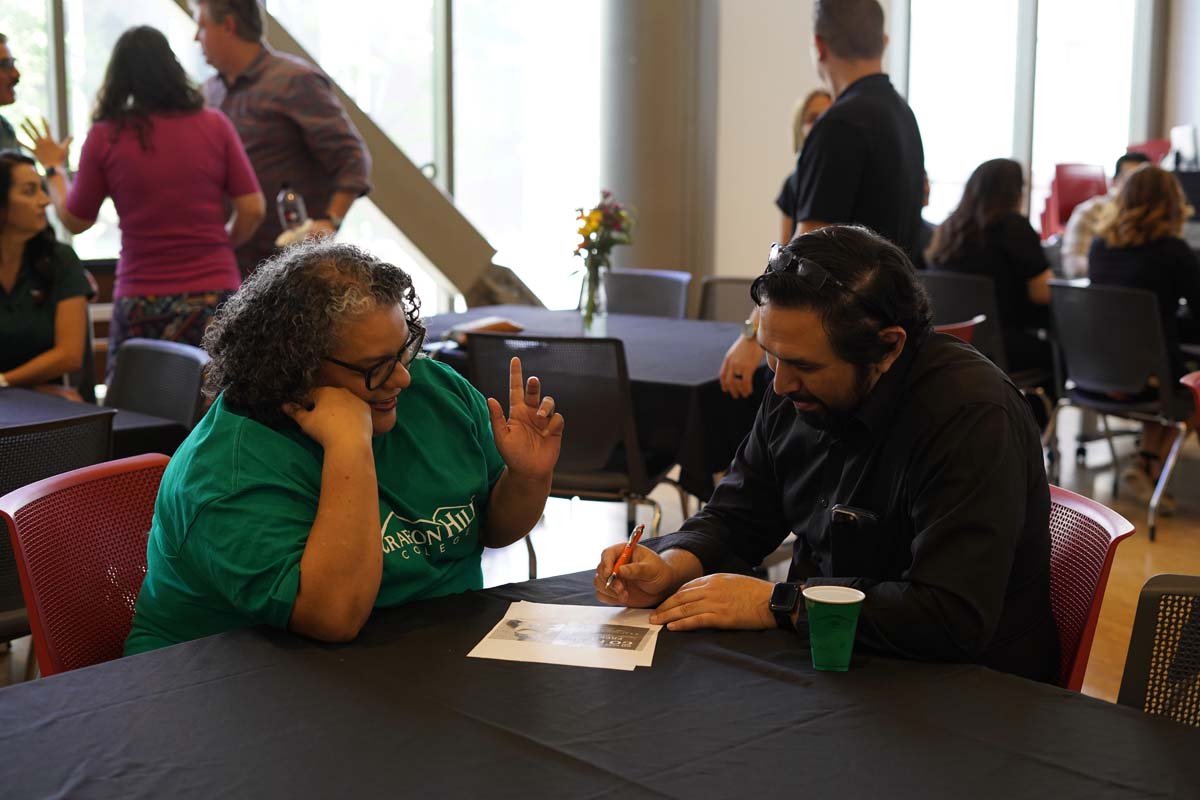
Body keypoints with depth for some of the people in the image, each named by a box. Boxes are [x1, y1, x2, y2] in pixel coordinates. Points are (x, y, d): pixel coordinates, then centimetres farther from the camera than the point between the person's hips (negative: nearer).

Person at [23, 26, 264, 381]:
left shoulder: (105, 136, -1)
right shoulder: (214, 125, -1)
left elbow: (75, 220, 9)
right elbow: (253, 209, 0)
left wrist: (53, 168, 25)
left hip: (141, 301, 0)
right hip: (215, 293, 1)